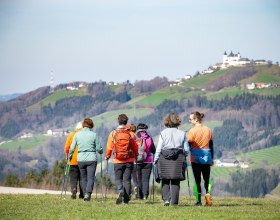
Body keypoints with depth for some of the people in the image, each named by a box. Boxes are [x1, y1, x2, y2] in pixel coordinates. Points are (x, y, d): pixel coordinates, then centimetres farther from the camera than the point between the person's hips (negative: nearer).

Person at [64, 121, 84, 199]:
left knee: (73, 178, 4)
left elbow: (66, 148, 0)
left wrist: (67, 156, 16)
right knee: (82, 178, 11)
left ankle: (73, 189, -21)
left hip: (73, 161, 0)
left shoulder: (71, 135, 2)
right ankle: (82, 195, 12)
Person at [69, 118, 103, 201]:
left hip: (81, 159, 2)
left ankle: (85, 194, 17)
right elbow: (99, 148, 0)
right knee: (91, 178, -4)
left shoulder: (77, 134, 2)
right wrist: (101, 152, 23)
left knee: (84, 178, 16)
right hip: (91, 159, -2)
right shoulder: (93, 135, -4)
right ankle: (88, 193, -25)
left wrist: (70, 156, 22)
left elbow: (72, 148, 3)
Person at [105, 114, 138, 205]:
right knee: (127, 180, 5)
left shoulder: (113, 133, -4)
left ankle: (120, 190, -20)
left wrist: (107, 156, 17)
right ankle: (126, 200, 3)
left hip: (118, 161, -1)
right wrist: (136, 156, 23)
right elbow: (135, 147, 4)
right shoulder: (131, 134, -2)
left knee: (118, 178, 10)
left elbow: (109, 147, 0)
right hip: (129, 161, 1)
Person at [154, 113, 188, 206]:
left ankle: (166, 199, -3)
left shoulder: (163, 133, 1)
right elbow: (186, 149, 4)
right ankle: (174, 202, 1)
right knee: (175, 182, 4)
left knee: (165, 181, 11)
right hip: (178, 159, 0)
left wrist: (155, 160, 8)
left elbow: (158, 148, 0)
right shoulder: (182, 133, 3)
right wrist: (183, 156, 23)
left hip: (164, 159, 0)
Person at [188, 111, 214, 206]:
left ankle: (198, 201, 1)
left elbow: (188, 145, -7)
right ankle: (208, 194, -13)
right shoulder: (208, 130, 6)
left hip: (195, 158, -3)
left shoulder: (192, 131, -8)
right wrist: (212, 158, 17)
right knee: (207, 179, 11)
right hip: (207, 158, 3)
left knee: (197, 180, 1)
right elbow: (211, 145, 10)